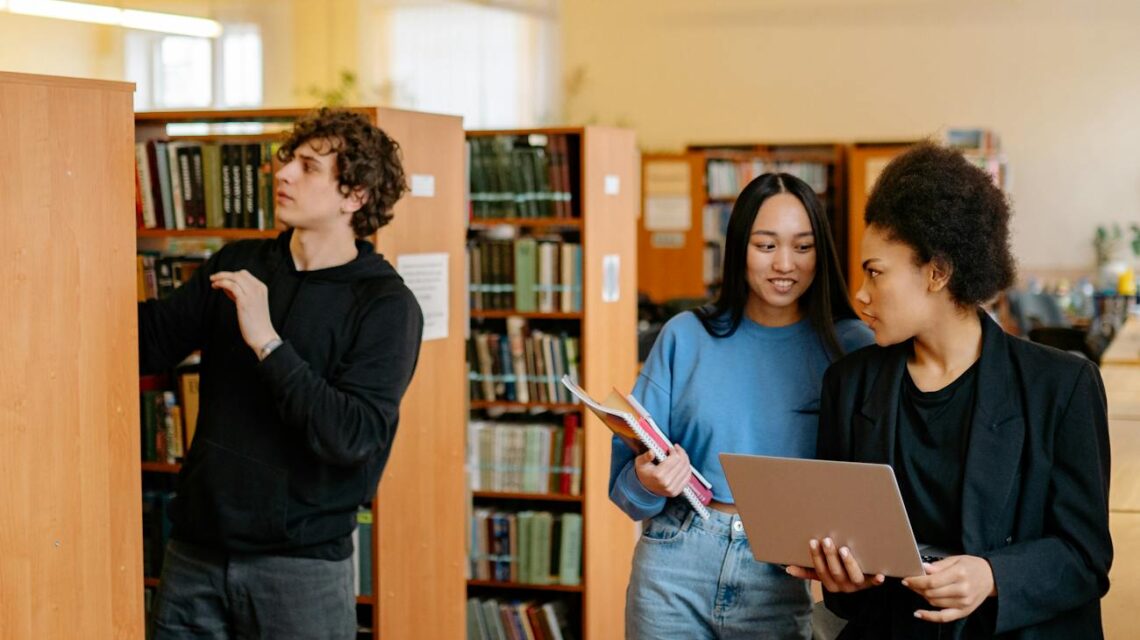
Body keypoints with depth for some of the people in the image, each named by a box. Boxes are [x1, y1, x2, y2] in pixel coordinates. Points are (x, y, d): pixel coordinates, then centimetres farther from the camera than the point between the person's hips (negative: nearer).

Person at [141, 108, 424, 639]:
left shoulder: (386, 306, -10)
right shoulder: (239, 264, 6)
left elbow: (351, 438, -20)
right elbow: (150, 344, 2)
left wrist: (267, 342, -23)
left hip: (301, 563, -4)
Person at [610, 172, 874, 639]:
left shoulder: (850, 347, -1)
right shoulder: (686, 337, 2)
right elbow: (625, 481, 4)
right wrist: (647, 481, -18)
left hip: (785, 579, -1)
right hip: (673, 568, 1)